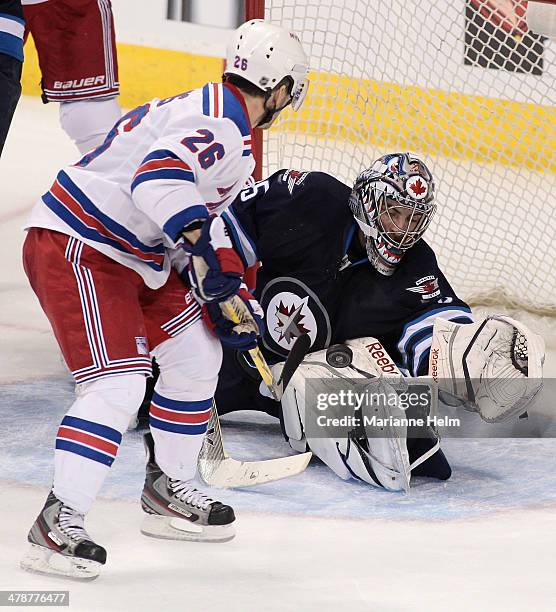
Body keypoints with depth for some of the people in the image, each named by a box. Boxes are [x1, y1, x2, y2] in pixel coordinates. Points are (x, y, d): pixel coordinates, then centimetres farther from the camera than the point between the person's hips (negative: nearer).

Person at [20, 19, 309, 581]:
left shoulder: (214, 114, 16)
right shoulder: (218, 124, -18)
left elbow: (205, 213, 26)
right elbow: (158, 178, -37)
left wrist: (233, 291, 21)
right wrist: (198, 239, -45)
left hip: (131, 258, 11)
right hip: (75, 250, -11)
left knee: (195, 354, 17)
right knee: (118, 382, -19)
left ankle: (167, 492, 29)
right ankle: (58, 524, -21)